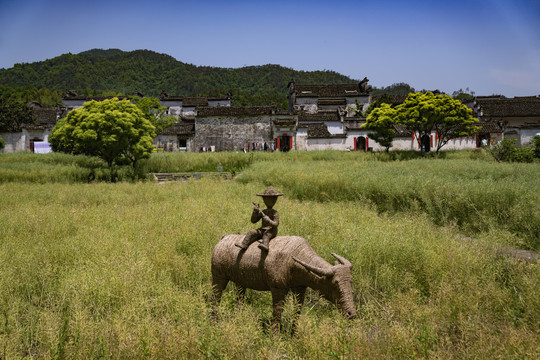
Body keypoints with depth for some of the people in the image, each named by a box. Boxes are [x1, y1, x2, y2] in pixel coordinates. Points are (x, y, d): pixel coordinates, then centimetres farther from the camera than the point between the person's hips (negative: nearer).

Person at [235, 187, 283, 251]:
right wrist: (255, 212, -6)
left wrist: (267, 220, -32)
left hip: (271, 231, -6)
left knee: (266, 234, -37)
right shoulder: (263, 212, 10)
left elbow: (276, 224, -17)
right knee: (251, 232, -12)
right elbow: (253, 221, 10)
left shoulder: (275, 213, -7)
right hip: (262, 230, 6)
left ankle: (265, 245, -61)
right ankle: (244, 244, -24)